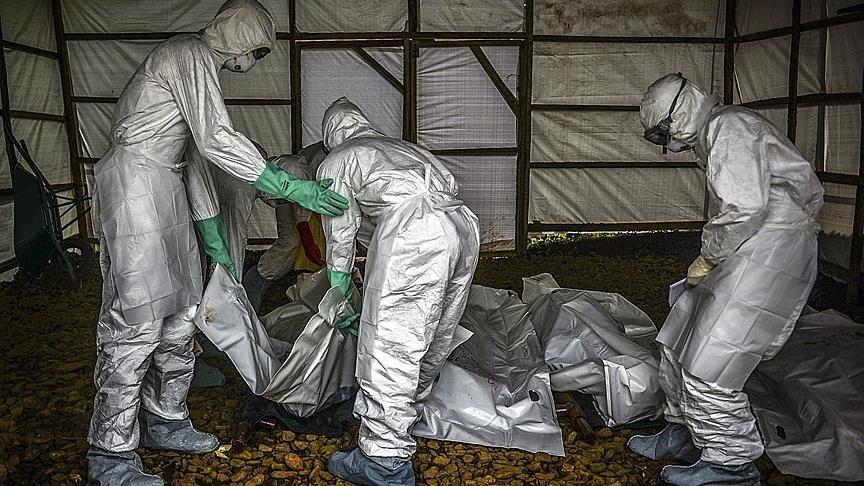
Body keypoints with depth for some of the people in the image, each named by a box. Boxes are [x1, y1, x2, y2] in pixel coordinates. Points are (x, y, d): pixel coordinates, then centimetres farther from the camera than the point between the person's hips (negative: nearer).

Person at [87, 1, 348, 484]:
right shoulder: (191, 53, -10)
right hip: (135, 177, -10)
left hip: (165, 185, 10)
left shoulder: (200, 63, 21)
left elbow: (197, 148, 20)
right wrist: (291, 187, -18)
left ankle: (166, 421, 23)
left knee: (181, 310, 11)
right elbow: (218, 139, -20)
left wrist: (212, 235, 19)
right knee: (137, 316, -11)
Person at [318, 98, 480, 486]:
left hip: (412, 230, -7)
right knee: (433, 341, 22)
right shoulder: (405, 147, 37)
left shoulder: (336, 162, 19)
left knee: (389, 348, -1)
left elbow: (340, 240, 18)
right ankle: (408, 412, 42)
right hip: (465, 224, 8)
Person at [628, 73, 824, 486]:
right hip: (749, 252, 11)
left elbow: (746, 207, -24)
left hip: (770, 252, -11)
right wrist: (712, 256, 12)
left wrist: (709, 258, -12)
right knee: (679, 342, 13)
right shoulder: (712, 135, 19)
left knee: (708, 364, -9)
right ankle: (684, 434, 26)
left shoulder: (728, 127, -13)